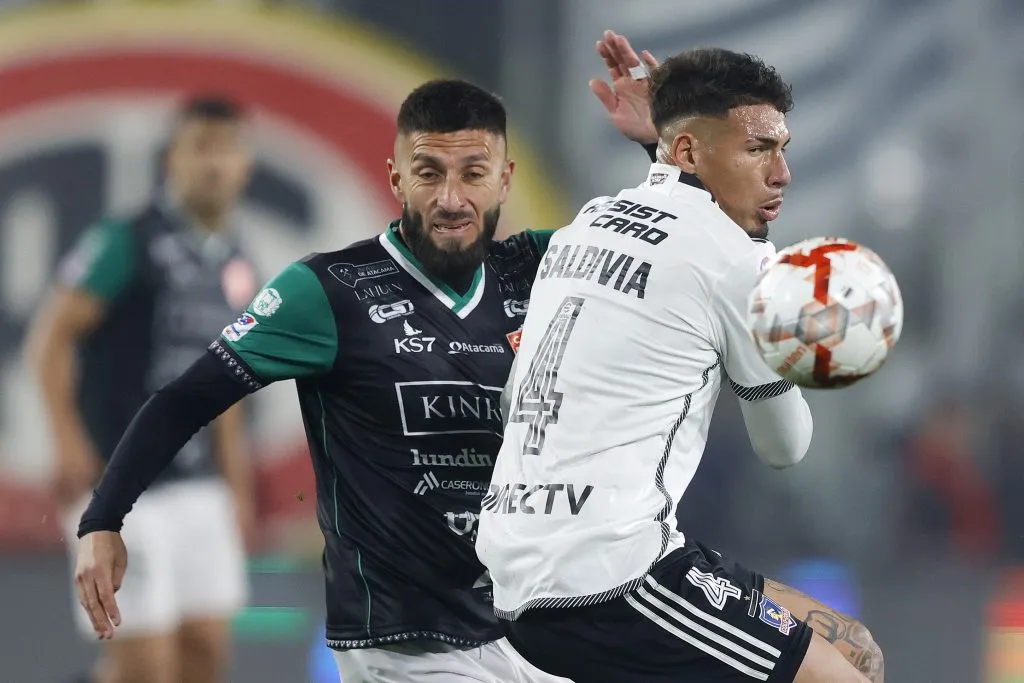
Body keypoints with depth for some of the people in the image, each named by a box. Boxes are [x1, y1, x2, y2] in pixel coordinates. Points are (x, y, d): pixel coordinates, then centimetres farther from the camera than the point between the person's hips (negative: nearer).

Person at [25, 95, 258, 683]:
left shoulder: (234, 265, 12)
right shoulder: (126, 243, -10)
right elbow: (51, 337, -12)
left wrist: (235, 477, 21)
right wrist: (69, 442, -20)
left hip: (196, 484, 7)